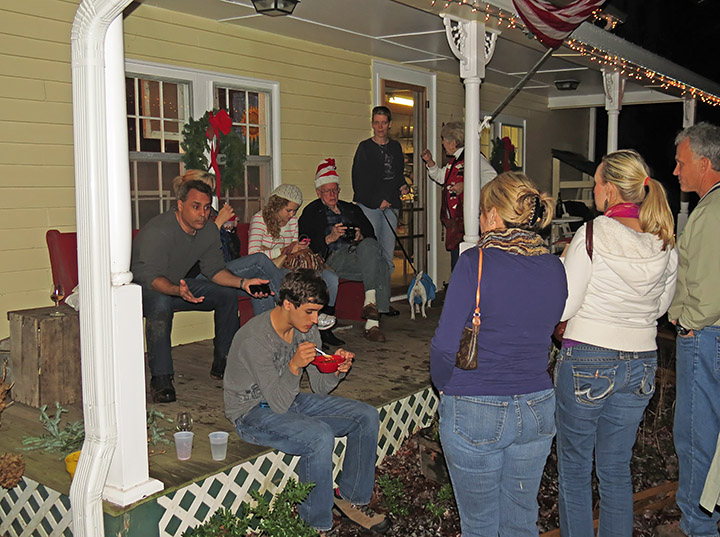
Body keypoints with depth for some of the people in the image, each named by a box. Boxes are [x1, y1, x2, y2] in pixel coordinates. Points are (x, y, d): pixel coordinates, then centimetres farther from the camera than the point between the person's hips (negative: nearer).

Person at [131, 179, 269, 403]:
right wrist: (178, 291, -56)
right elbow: (152, 277, -35)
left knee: (228, 294, -1)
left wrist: (243, 282, -20)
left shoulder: (209, 231, -6)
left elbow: (214, 269, -2)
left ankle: (222, 363, 8)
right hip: (142, 286, -8)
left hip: (178, 284, 8)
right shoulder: (158, 231, -29)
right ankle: (160, 379, -34)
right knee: (160, 304, -40)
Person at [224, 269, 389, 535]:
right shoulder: (255, 339, -27)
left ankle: (351, 497, 11)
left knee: (367, 417, -3)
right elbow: (278, 403, -26)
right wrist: (294, 366, -42)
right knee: (320, 436, -33)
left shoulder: (306, 329, -4)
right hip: (253, 412, -8)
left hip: (291, 400, 8)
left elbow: (320, 387, 3)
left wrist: (337, 369, -18)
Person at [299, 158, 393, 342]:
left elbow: (370, 234, 20)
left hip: (359, 253, 5)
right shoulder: (311, 213, 16)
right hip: (333, 259, -5)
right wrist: (330, 238, -13)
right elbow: (308, 246, 1)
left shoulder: (352, 209, 30)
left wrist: (361, 237, -4)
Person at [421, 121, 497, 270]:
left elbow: (492, 179, -22)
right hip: (454, 222, 10)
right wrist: (430, 162, 22)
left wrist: (466, 186, -23)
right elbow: (441, 177, 36)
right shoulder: (454, 160, 19)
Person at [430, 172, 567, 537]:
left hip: (475, 412, -5)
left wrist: (445, 387, 2)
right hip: (537, 409, 5)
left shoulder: (475, 262, -15)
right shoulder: (554, 268, 2)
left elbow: (445, 345, -16)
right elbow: (544, 332, 10)